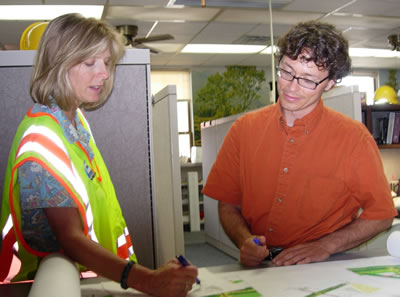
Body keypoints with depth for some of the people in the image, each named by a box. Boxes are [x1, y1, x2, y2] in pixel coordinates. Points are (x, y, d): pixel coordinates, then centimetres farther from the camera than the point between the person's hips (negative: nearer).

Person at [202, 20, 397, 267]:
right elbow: (228, 206, 8)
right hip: (259, 268, 2)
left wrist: (325, 246, -11)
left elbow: (381, 215, 2)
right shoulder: (244, 129, 3)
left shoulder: (354, 138, -5)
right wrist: (245, 240, -12)